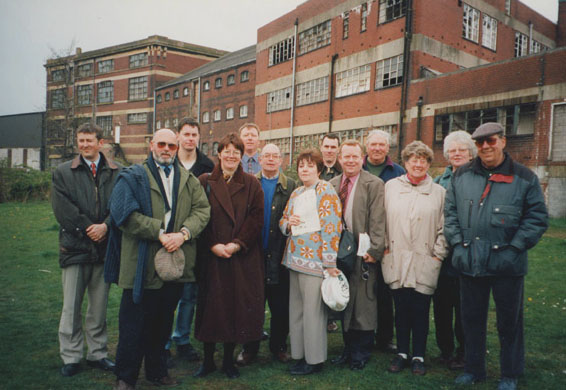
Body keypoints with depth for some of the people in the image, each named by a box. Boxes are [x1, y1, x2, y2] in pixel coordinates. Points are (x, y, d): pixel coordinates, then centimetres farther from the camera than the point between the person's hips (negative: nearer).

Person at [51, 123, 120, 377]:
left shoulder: (117, 173, 6)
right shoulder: (63, 173, 6)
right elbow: (62, 209, -3)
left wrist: (105, 226, -16)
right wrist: (88, 229, -10)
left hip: (104, 248, 1)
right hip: (75, 248, 0)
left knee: (99, 306, 10)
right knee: (71, 307, 5)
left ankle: (97, 354, 24)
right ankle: (71, 358, 19)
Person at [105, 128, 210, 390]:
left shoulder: (189, 180, 13)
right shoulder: (132, 177, 1)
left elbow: (202, 209, 3)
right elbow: (124, 213, -12)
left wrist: (183, 233, -15)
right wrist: (160, 233, -17)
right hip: (142, 264, -4)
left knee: (163, 321, 16)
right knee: (134, 322, 5)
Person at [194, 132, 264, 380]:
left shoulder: (251, 184, 6)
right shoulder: (205, 182, 5)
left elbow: (256, 218, -2)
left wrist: (237, 244, -13)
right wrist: (213, 245, -12)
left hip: (243, 256, 1)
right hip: (211, 255, 0)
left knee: (237, 304, 5)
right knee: (210, 304, 5)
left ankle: (229, 361, 22)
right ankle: (208, 361, 22)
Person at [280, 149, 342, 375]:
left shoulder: (325, 191, -8)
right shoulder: (296, 193, 16)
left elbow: (331, 227, -14)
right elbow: (283, 220, 22)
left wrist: (329, 263, -17)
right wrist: (288, 223, -3)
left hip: (314, 260, -7)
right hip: (295, 259, 8)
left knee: (312, 310, 1)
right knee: (296, 309, 13)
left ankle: (314, 359, 16)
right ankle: (300, 354, 27)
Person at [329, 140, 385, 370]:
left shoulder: (374, 184, -4)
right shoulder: (332, 184, 11)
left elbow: (377, 222, -9)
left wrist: (373, 250, -15)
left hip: (362, 254, -5)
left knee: (363, 304, 4)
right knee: (344, 303, 13)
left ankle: (361, 354, 20)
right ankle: (348, 349, 28)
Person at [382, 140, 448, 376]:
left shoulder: (438, 192, 6)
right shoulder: (391, 186, 7)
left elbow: (443, 228, 5)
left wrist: (438, 255, -1)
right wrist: (384, 248, 2)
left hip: (424, 263, 0)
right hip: (396, 261, 1)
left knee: (421, 310, 4)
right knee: (401, 309, 8)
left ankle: (418, 356, 21)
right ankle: (402, 353, 24)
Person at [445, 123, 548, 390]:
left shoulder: (524, 177, -1)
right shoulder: (462, 176, 6)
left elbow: (537, 217, -2)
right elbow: (450, 212, 8)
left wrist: (514, 248, -10)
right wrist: (458, 244, -2)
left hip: (507, 265, -2)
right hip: (469, 263, 3)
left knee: (509, 321, 11)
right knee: (471, 319, 15)